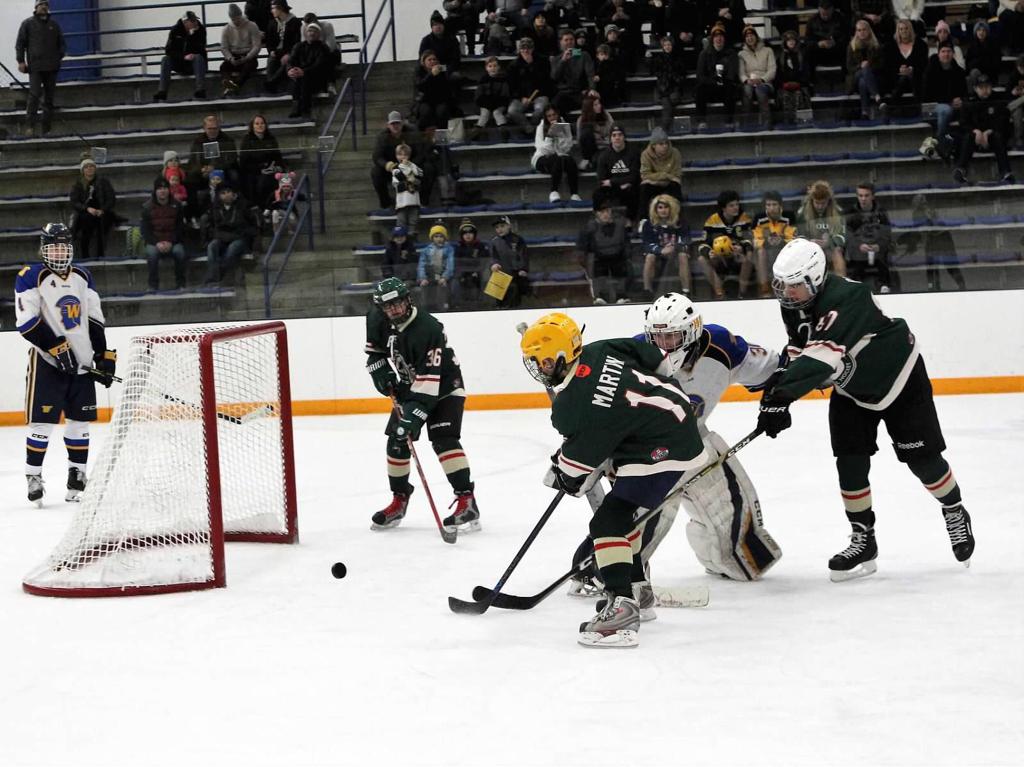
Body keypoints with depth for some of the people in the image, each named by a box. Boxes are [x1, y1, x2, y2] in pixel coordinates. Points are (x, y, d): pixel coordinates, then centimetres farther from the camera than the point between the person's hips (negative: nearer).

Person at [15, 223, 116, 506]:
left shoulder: (83, 277, 12)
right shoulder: (31, 277, -6)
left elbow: (95, 320, 15)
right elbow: (27, 322, -14)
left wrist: (104, 357, 8)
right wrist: (57, 347, -19)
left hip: (82, 363, 5)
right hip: (47, 362, -5)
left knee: (79, 420, 8)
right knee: (43, 420, -8)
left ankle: (77, 473, 17)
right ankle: (33, 475, 2)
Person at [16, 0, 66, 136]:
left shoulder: (53, 24, 15)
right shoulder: (28, 23, 6)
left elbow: (62, 43, 21)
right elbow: (20, 43, 3)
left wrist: (60, 56, 4)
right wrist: (21, 61, -6)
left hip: (51, 67, 4)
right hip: (35, 66, -4)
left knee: (49, 97, 5)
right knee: (34, 94, -15)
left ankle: (47, 128, 9)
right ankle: (30, 125, -12)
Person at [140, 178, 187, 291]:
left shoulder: (176, 206, 2)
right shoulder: (147, 207, -1)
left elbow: (180, 228, 2)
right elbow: (144, 230, -2)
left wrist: (170, 242, -14)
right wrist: (157, 243, -17)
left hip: (173, 242, 0)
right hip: (154, 242, 0)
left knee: (179, 252, -30)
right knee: (152, 253, -33)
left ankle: (180, 284, -14)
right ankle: (153, 285, -19)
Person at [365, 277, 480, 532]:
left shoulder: (428, 329, -32)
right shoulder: (378, 319, -10)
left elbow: (429, 378, -35)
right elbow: (374, 350, 12)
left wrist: (416, 412, -40)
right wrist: (381, 373, -4)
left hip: (443, 387, -7)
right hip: (407, 387, 7)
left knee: (443, 440, -22)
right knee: (397, 441, 3)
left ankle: (467, 502, -26)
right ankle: (399, 501, 21)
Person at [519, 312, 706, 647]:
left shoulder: (574, 406, -21)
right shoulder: (599, 351, 0)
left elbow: (577, 461, -8)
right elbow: (656, 359, 10)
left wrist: (561, 474, 14)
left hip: (661, 450, -10)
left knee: (608, 521, -14)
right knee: (622, 510, 25)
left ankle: (621, 605, -24)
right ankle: (636, 586, 36)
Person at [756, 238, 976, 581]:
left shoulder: (847, 298, -39)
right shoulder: (793, 306, -12)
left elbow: (823, 356, -49)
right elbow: (800, 351, 1)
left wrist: (782, 394, -56)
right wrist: (777, 385, -18)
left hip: (898, 377, -7)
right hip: (851, 389, 7)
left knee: (922, 458, 2)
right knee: (850, 461, -5)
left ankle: (955, 514, 28)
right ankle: (863, 540, 6)